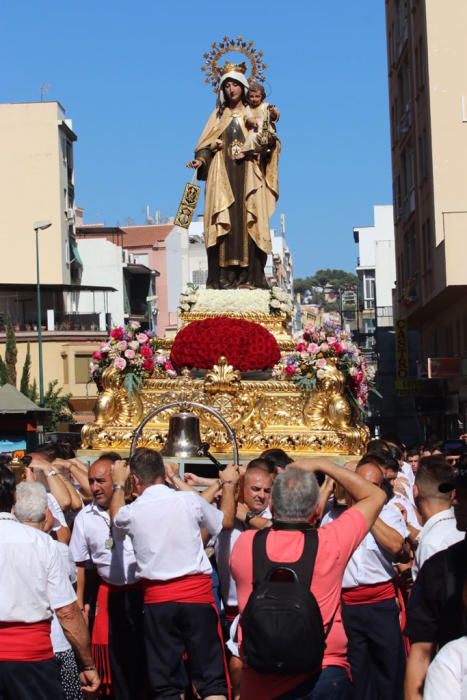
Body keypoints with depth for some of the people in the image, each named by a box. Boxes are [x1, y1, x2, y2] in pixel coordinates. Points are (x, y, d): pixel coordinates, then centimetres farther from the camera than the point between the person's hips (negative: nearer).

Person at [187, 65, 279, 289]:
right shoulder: (218, 115, 16)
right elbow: (207, 144, 7)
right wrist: (200, 160, -11)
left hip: (248, 176, -1)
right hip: (223, 176, 1)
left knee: (248, 223, -8)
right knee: (224, 223, -9)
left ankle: (249, 276, -11)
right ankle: (225, 277, -14)